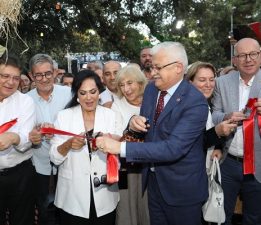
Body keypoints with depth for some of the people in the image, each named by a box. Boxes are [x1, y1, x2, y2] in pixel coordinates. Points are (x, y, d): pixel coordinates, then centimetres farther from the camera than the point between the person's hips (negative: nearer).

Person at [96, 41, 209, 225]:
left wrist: (121, 147, -32)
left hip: (182, 188, -6)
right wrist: (135, 123, -13)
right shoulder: (151, 88, 0)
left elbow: (173, 148, -31)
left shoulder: (196, 102, -23)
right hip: (153, 179, 6)